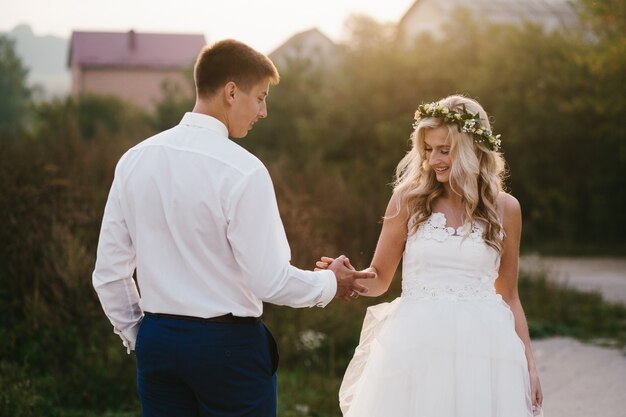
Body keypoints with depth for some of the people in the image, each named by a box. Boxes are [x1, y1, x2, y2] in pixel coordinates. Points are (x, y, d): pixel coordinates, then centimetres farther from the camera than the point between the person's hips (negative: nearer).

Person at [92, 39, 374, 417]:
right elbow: (269, 281, -15)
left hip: (157, 341, 6)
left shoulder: (135, 161, 3)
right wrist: (331, 283, 3)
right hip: (229, 344, -5)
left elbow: (109, 273, 5)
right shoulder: (243, 171, -15)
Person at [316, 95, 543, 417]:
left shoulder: (504, 208, 5)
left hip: (483, 350, 1)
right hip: (417, 347, -1)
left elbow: (508, 296, 12)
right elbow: (379, 279, 7)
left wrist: (528, 365, 9)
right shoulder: (409, 198, 2)